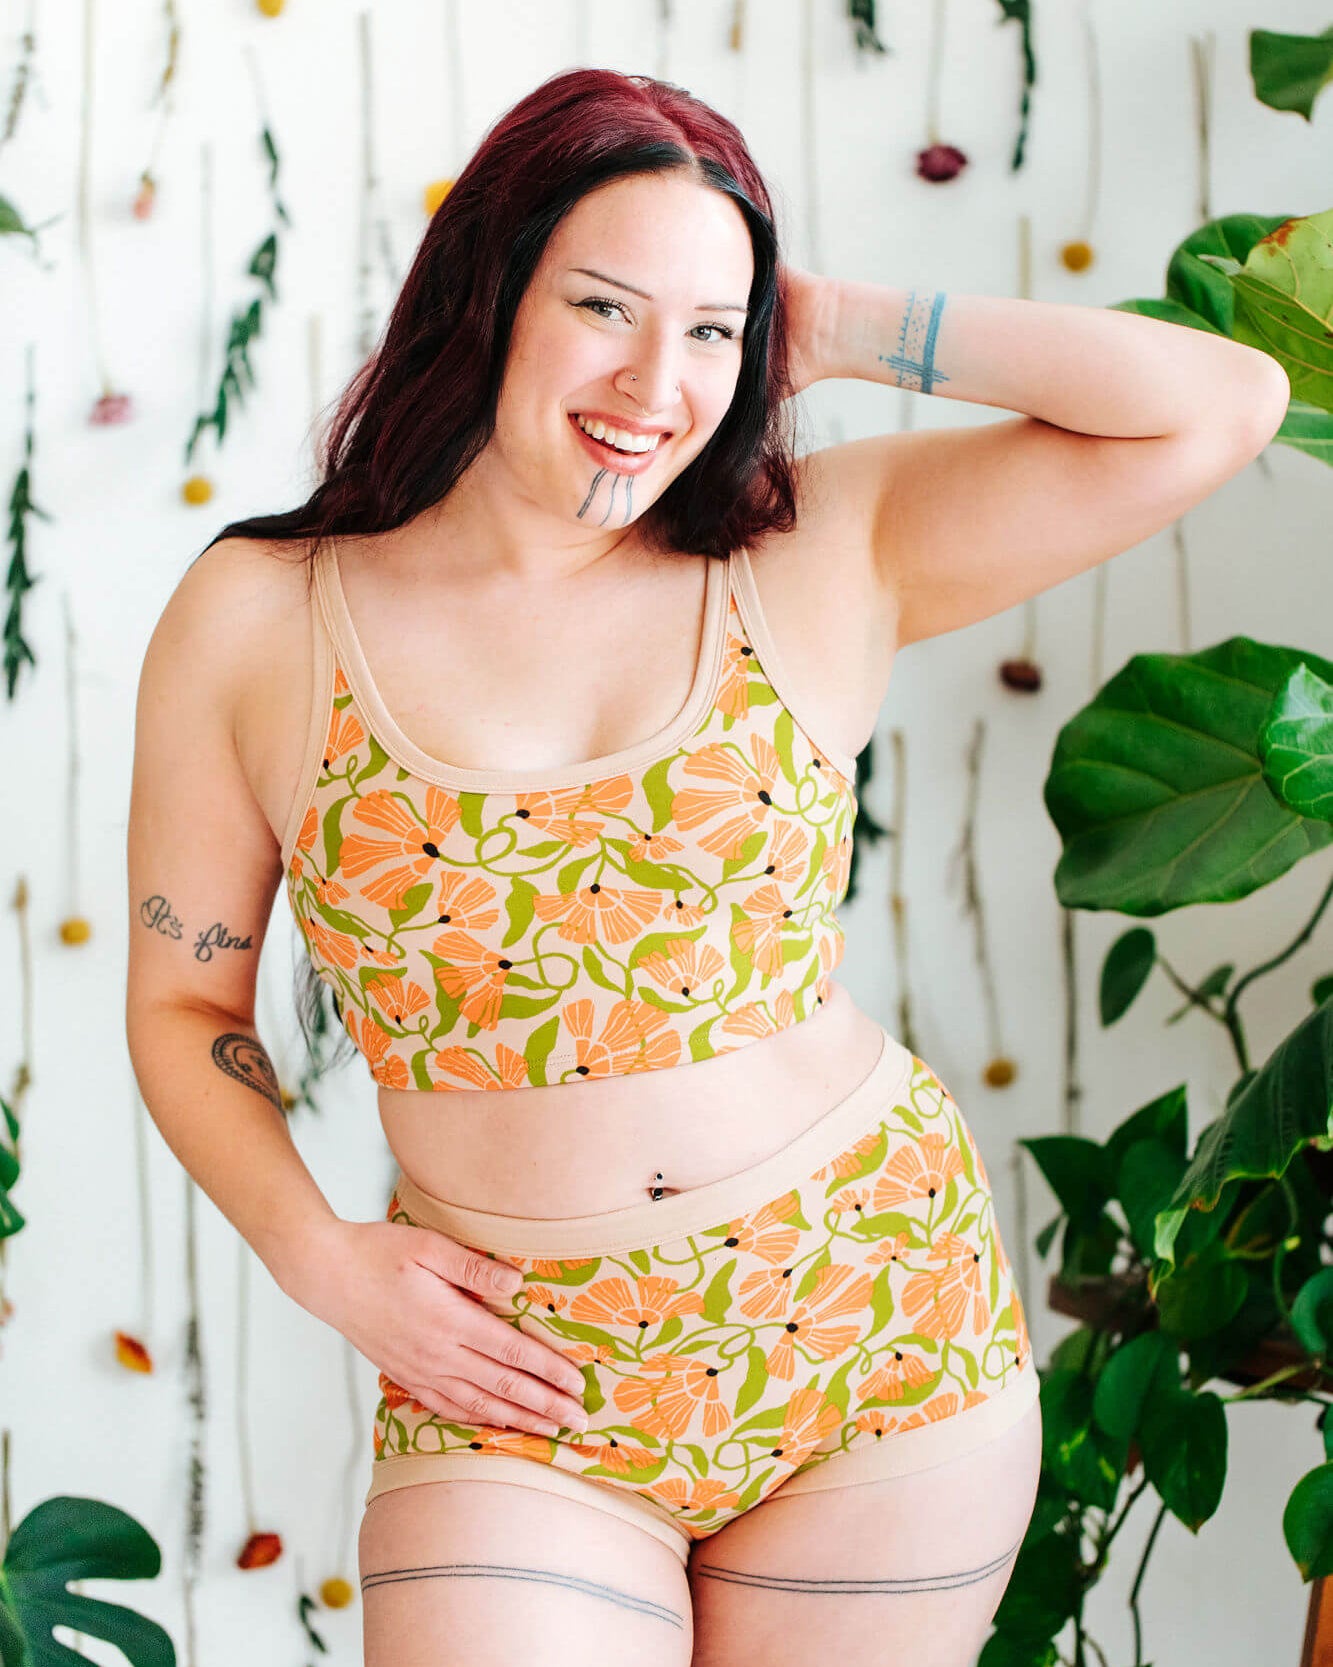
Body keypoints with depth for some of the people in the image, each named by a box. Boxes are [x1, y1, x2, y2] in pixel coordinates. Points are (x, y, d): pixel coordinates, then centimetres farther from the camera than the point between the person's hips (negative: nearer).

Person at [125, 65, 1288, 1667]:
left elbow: (1217, 404, -6)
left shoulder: (826, 555, -1)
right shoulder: (253, 621, -2)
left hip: (882, 1335, 1)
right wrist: (322, 1259, -8)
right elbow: (183, 1007, 7)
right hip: (518, 1396, -1)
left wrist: (845, 329, -4)